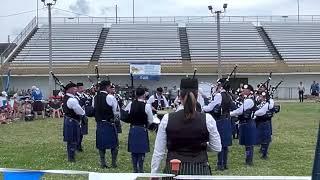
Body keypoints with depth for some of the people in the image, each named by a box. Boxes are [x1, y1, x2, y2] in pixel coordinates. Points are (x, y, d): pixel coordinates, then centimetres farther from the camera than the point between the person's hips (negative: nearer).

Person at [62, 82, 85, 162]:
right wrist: (83, 113, 4)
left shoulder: (65, 97, 7)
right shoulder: (72, 100, -24)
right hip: (73, 121, -10)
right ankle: (71, 157, 8)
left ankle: (70, 154, 32)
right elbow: (80, 112, -18)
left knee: (70, 139, 20)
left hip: (67, 119, 10)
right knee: (73, 140, 0)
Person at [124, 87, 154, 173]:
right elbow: (150, 121, -7)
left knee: (133, 150, 10)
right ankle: (140, 170, 6)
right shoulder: (147, 106, -12)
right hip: (142, 130, -3)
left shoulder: (130, 104, -3)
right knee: (142, 150, 5)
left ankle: (135, 169, 16)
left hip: (132, 129, 3)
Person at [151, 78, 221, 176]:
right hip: (199, 171, 0)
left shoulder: (167, 119, -5)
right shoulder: (207, 119, -7)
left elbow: (158, 151, 0)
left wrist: (154, 173, 10)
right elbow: (217, 148, 3)